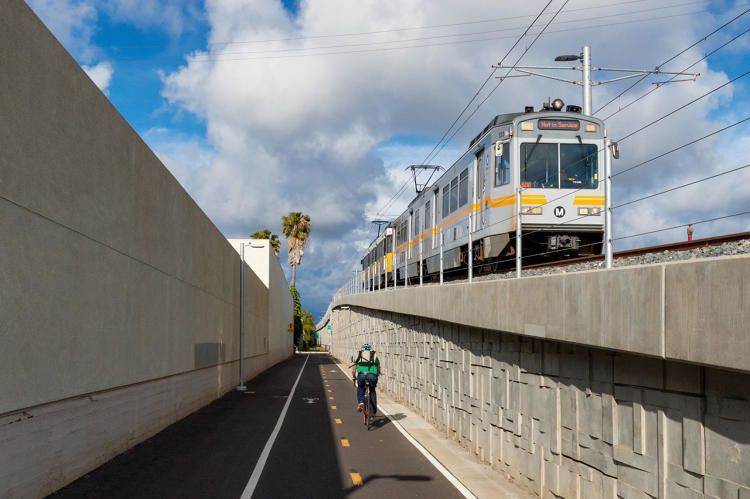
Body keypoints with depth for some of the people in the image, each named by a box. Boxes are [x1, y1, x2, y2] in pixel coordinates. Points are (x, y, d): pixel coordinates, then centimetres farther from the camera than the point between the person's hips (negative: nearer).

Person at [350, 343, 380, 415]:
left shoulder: (358, 355, 24)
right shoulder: (374, 355, 26)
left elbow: (353, 368, 23)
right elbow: (378, 368, 33)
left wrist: (353, 377, 38)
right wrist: (377, 375, 49)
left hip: (361, 374, -1)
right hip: (372, 375, 1)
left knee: (360, 388, 29)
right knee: (372, 392, 23)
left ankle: (360, 402, 7)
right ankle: (373, 411, 23)